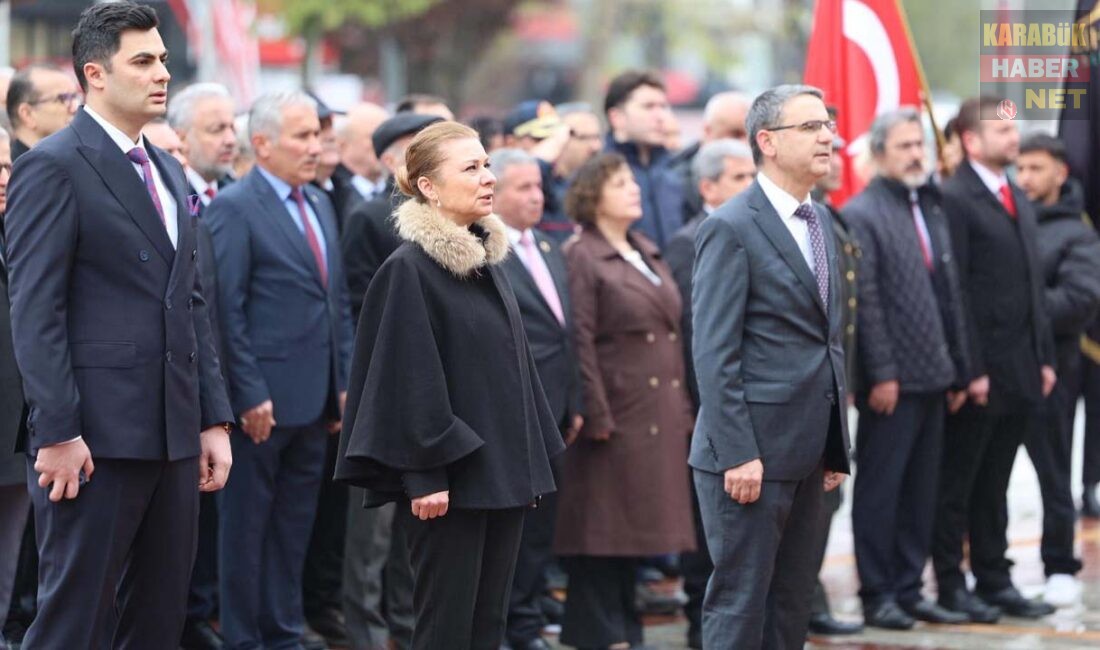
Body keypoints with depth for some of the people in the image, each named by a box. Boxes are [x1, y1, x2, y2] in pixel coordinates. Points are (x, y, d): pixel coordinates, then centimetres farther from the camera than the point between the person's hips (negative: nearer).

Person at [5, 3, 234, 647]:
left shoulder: (169, 171, 17)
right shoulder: (54, 166, -8)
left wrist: (215, 419, 13)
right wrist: (57, 432, -18)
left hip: (174, 437, 8)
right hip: (97, 438, -8)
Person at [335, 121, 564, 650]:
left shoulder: (489, 260, 13)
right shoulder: (408, 269, -11)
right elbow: (411, 378, -14)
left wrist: (533, 460, 16)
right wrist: (424, 475, -18)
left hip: (503, 470, 8)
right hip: (450, 477, -8)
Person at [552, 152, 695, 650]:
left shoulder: (648, 254, 17)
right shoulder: (581, 258, -8)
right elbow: (579, 343, -14)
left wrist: (685, 408, 13)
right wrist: (596, 416, -19)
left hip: (661, 416, 8)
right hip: (617, 413, -8)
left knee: (636, 523, 12)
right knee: (604, 526, -2)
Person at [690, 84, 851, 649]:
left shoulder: (821, 221, 14)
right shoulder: (731, 228, -11)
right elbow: (714, 353, -14)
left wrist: (836, 445, 14)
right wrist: (737, 453, -19)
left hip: (807, 453, 8)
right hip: (752, 449, -8)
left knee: (793, 603, 12)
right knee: (740, 603, -2)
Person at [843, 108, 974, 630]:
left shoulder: (932, 208, 16)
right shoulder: (861, 215, -9)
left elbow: (950, 293, 17)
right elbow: (865, 300, -14)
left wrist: (959, 371, 14)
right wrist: (881, 374, -18)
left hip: (933, 378, 8)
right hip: (892, 380, -8)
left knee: (921, 490, 11)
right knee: (880, 489, 0)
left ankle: (908, 591, 18)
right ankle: (877, 596, 6)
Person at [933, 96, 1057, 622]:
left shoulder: (1018, 200, 16)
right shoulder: (954, 200, -11)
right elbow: (954, 292, -15)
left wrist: (1044, 357, 13)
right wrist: (971, 370, -17)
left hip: (1019, 371, 8)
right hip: (978, 373, -7)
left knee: (994, 484, 14)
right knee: (958, 481, 3)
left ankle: (994, 580, 19)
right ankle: (950, 584, 10)